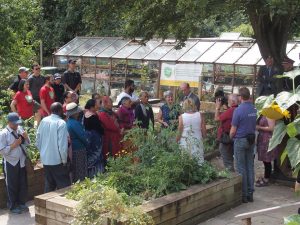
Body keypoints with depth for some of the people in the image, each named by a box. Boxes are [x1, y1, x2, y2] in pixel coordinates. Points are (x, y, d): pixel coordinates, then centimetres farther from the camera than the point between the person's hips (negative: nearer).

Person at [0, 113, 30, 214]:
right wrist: (13, 145, -23)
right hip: (11, 163, -5)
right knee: (12, 186, 8)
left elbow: (27, 143, 12)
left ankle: (21, 203, 32)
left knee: (23, 184, 14)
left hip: (21, 162, 6)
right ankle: (13, 206, 23)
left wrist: (26, 137, -8)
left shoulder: (20, 129, 3)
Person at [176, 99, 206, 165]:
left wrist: (177, 140, 13)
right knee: (199, 159, 6)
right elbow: (204, 129, 2)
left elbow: (179, 132, -3)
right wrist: (203, 136, 20)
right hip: (197, 141, 2)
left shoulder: (182, 117, -7)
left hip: (185, 143, -2)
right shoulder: (199, 115, -2)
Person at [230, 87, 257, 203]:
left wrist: (231, 137, 7)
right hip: (251, 140, 6)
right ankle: (250, 193, 15)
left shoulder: (238, 110, -15)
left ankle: (243, 194, 4)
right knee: (250, 167, 11)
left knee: (241, 168, 1)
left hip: (240, 140, -6)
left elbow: (233, 129, -11)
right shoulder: (254, 109, 0)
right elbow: (255, 125, 8)